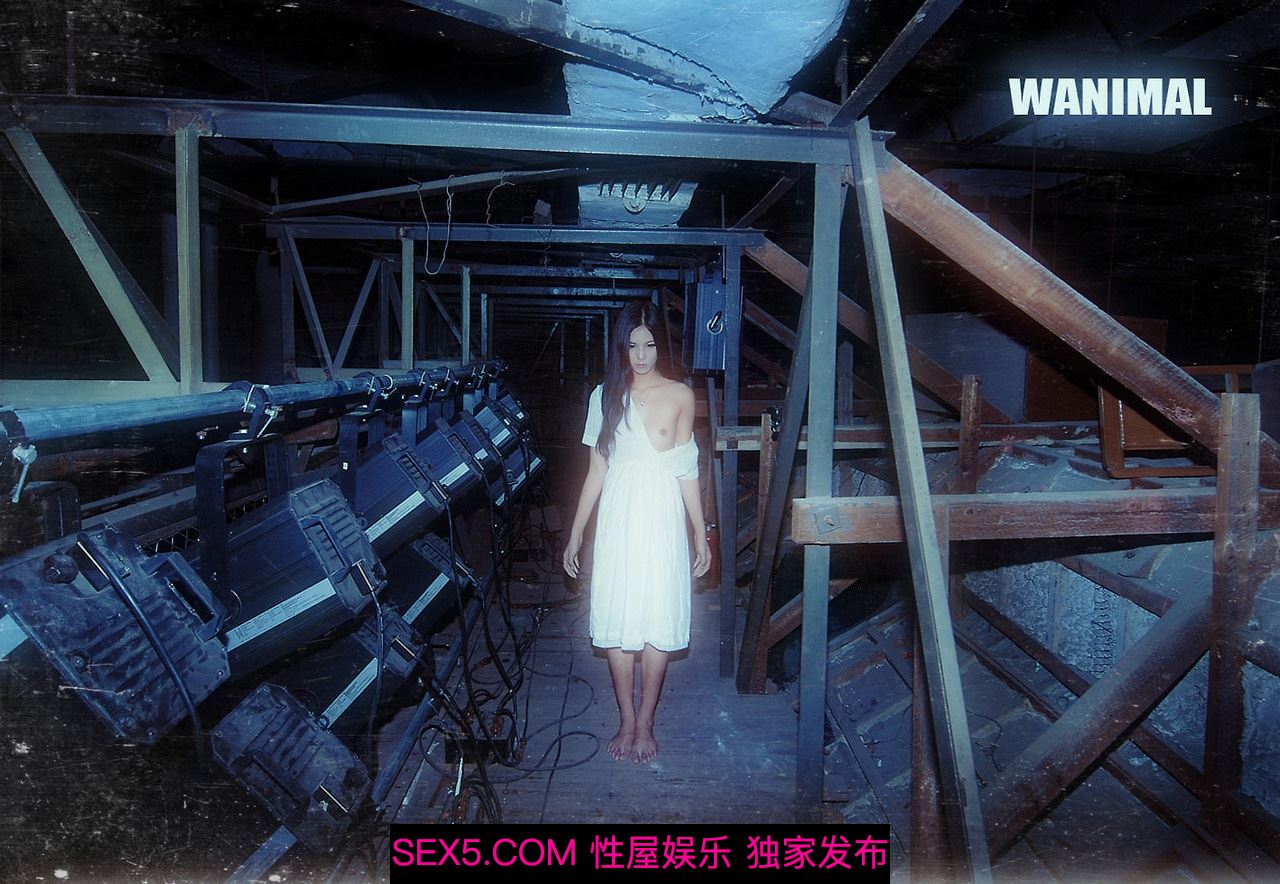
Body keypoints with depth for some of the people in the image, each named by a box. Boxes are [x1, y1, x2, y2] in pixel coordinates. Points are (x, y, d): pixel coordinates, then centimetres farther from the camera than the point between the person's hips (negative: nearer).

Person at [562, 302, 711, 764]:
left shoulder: (680, 395, 0)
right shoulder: (605, 396, 4)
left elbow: (686, 472, 2)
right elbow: (597, 470, 7)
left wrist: (701, 534, 1)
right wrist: (575, 534, 7)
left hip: (662, 522, -1)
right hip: (617, 522, 2)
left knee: (657, 625, 5)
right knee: (617, 624, 6)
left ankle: (645, 723, 21)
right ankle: (627, 721, 23)